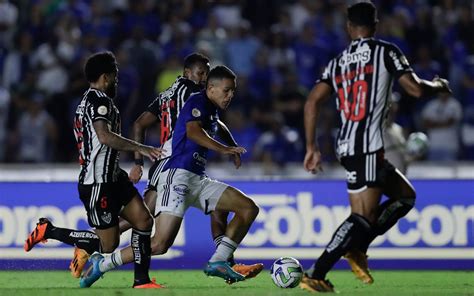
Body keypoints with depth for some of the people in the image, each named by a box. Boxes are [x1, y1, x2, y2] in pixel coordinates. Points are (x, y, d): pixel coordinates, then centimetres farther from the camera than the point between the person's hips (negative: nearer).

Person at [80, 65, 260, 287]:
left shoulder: (212, 110, 22)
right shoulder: (198, 102, -6)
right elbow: (192, 130, -29)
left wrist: (233, 147, 37)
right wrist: (223, 149, -35)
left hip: (198, 181, 10)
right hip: (178, 175, -10)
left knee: (249, 208, 1)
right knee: (160, 245, -20)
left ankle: (218, 262, -3)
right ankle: (101, 265, -6)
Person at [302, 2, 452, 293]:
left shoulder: (337, 62, 16)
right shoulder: (385, 51, 0)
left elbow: (313, 100, 6)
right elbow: (416, 89, -5)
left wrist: (312, 147, 10)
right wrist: (440, 86, 16)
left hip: (346, 146, 7)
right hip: (367, 147, -7)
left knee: (405, 196, 21)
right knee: (363, 218, -10)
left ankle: (357, 249, 9)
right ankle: (315, 275, -20)